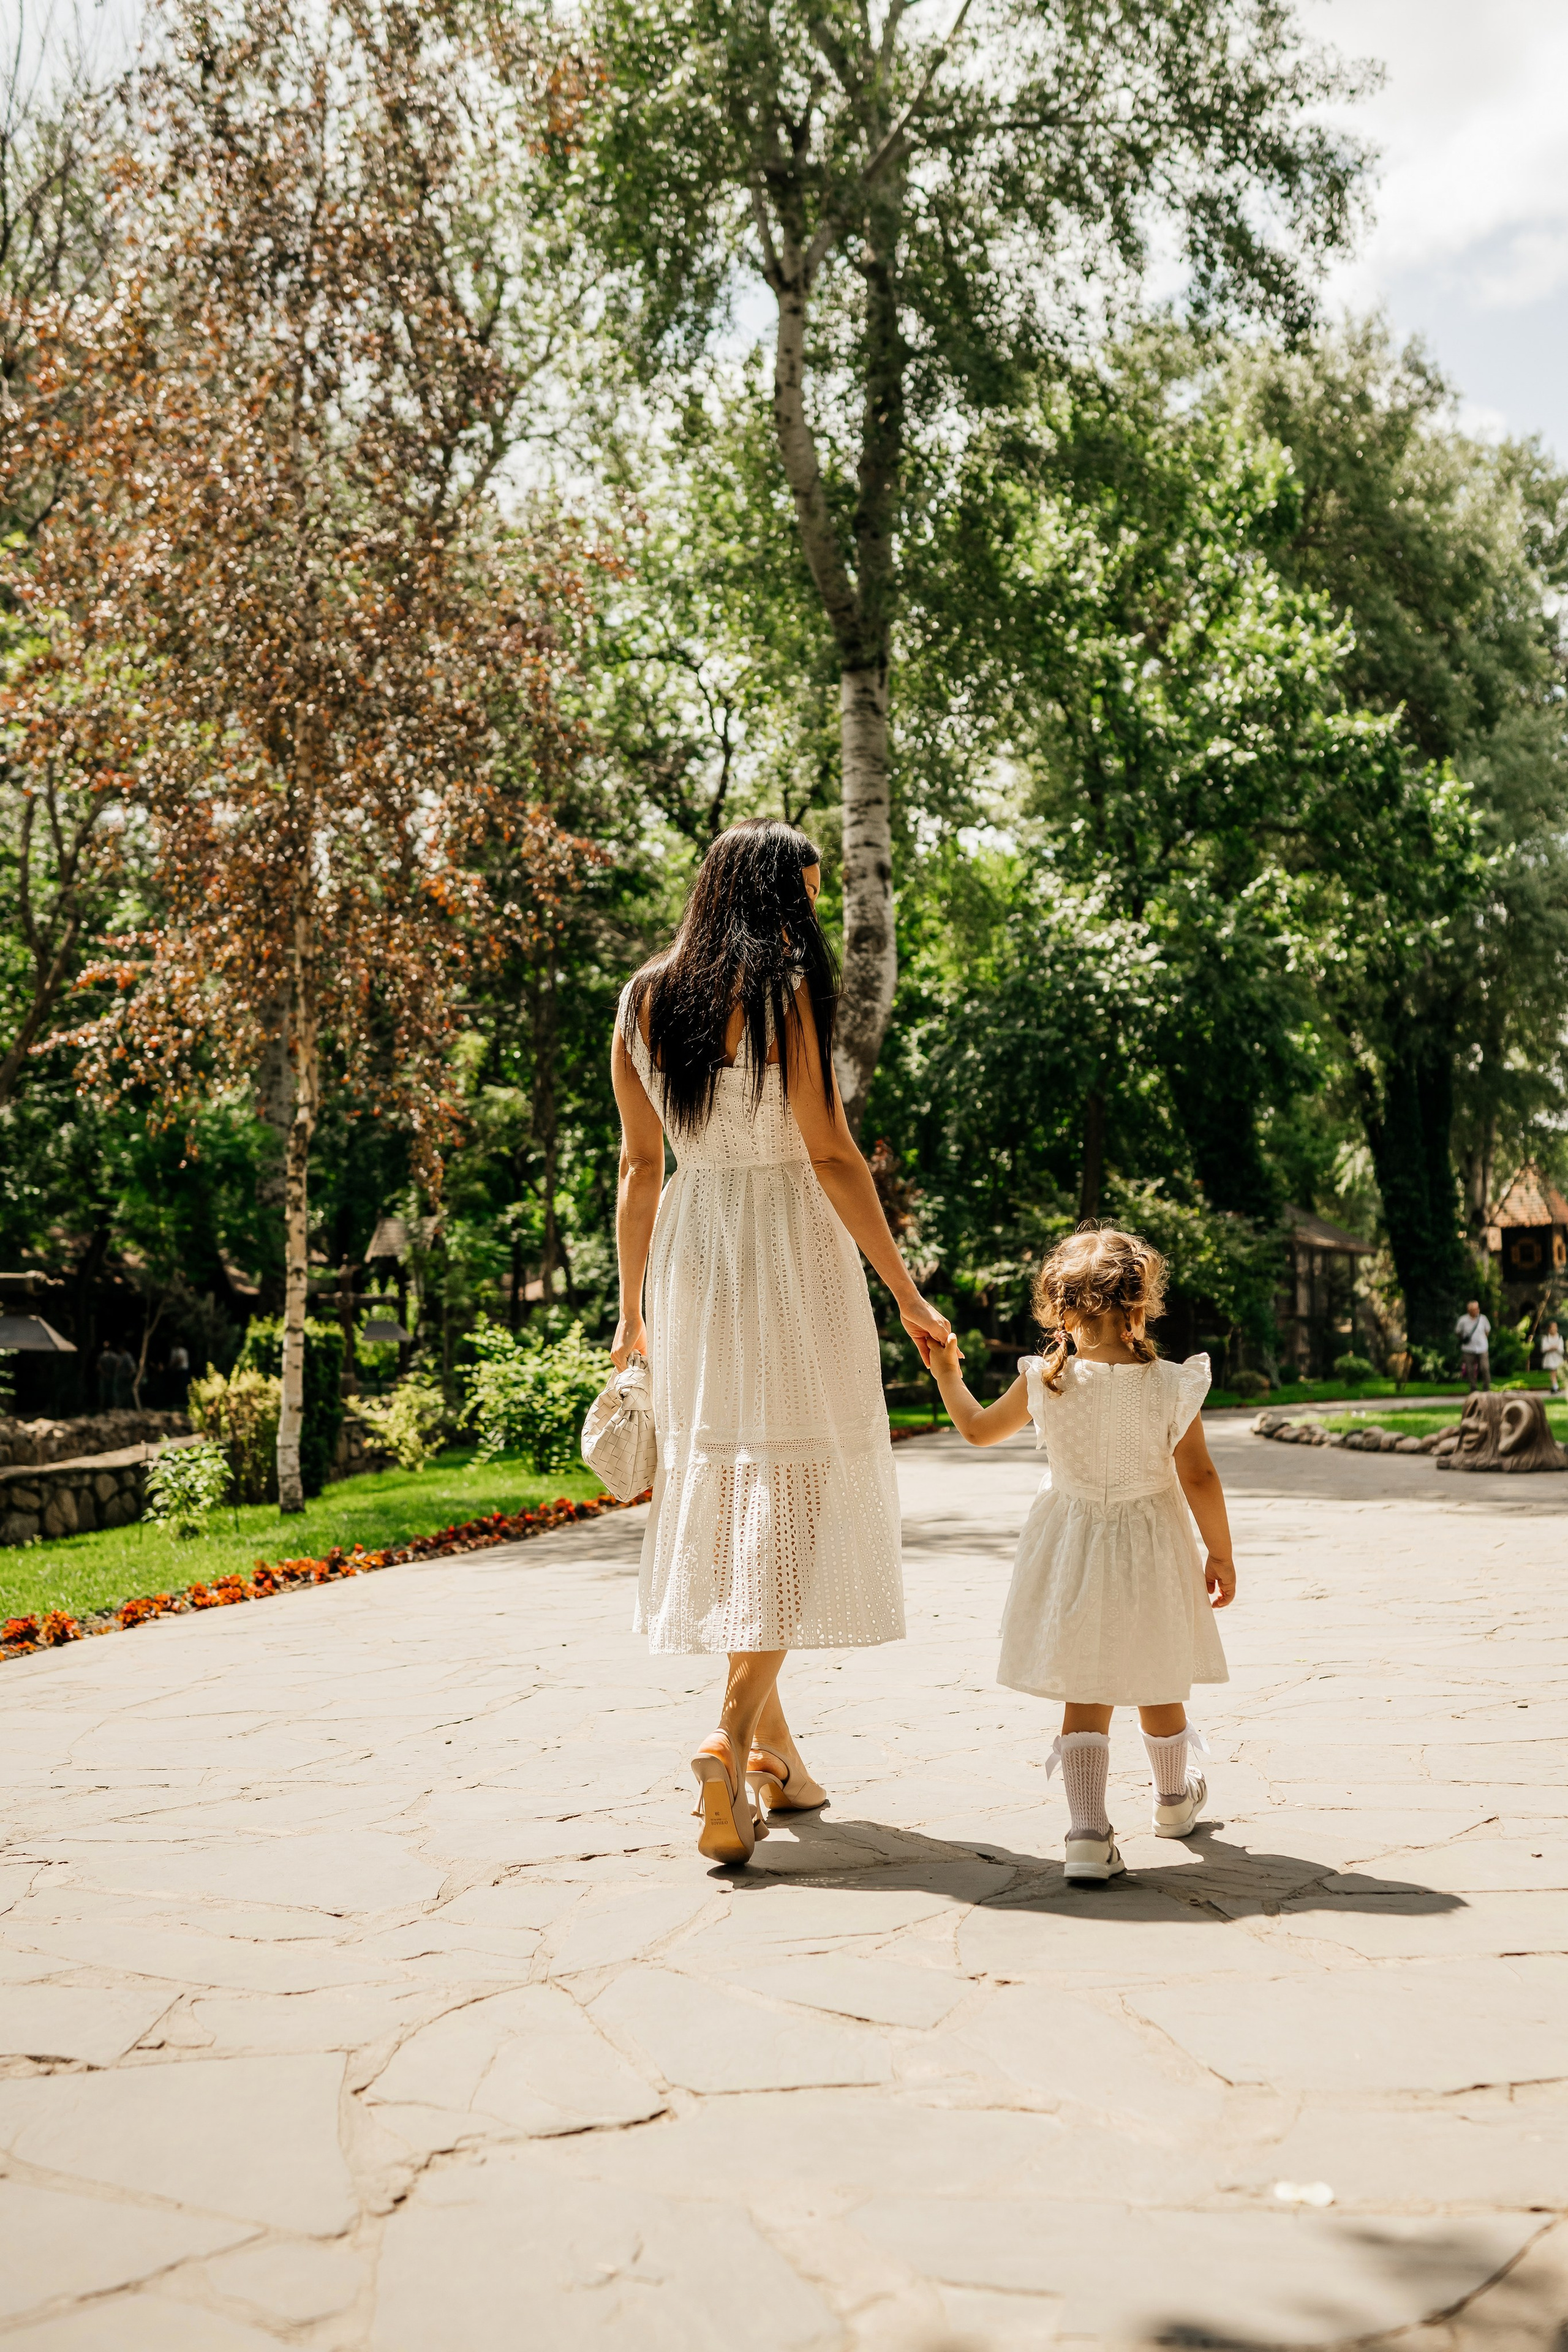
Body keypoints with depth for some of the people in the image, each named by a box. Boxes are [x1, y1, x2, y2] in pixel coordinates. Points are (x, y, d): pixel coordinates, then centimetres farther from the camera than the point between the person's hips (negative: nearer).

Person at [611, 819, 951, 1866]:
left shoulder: (643, 1000, 7)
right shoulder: (786, 989, -10)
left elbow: (640, 1164, 10)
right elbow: (831, 1155, -12)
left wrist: (632, 1304, 15)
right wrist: (906, 1291, -7)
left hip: (692, 1250, 6)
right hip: (793, 1251, -6)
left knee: (717, 1479, 12)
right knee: (795, 1482, -1)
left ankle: (773, 1754, 21)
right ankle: (732, 1737, -13)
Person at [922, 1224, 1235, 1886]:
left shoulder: (1044, 1382, -11)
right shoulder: (1170, 1387, -15)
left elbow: (978, 1428, 5)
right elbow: (1200, 1478, -12)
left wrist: (947, 1375, 21)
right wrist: (1221, 1553, 0)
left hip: (1074, 1551, 0)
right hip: (1149, 1555, 0)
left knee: (1084, 1696, 6)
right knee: (1157, 1685, 20)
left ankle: (1087, 1831, -7)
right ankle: (1174, 1798, 43)